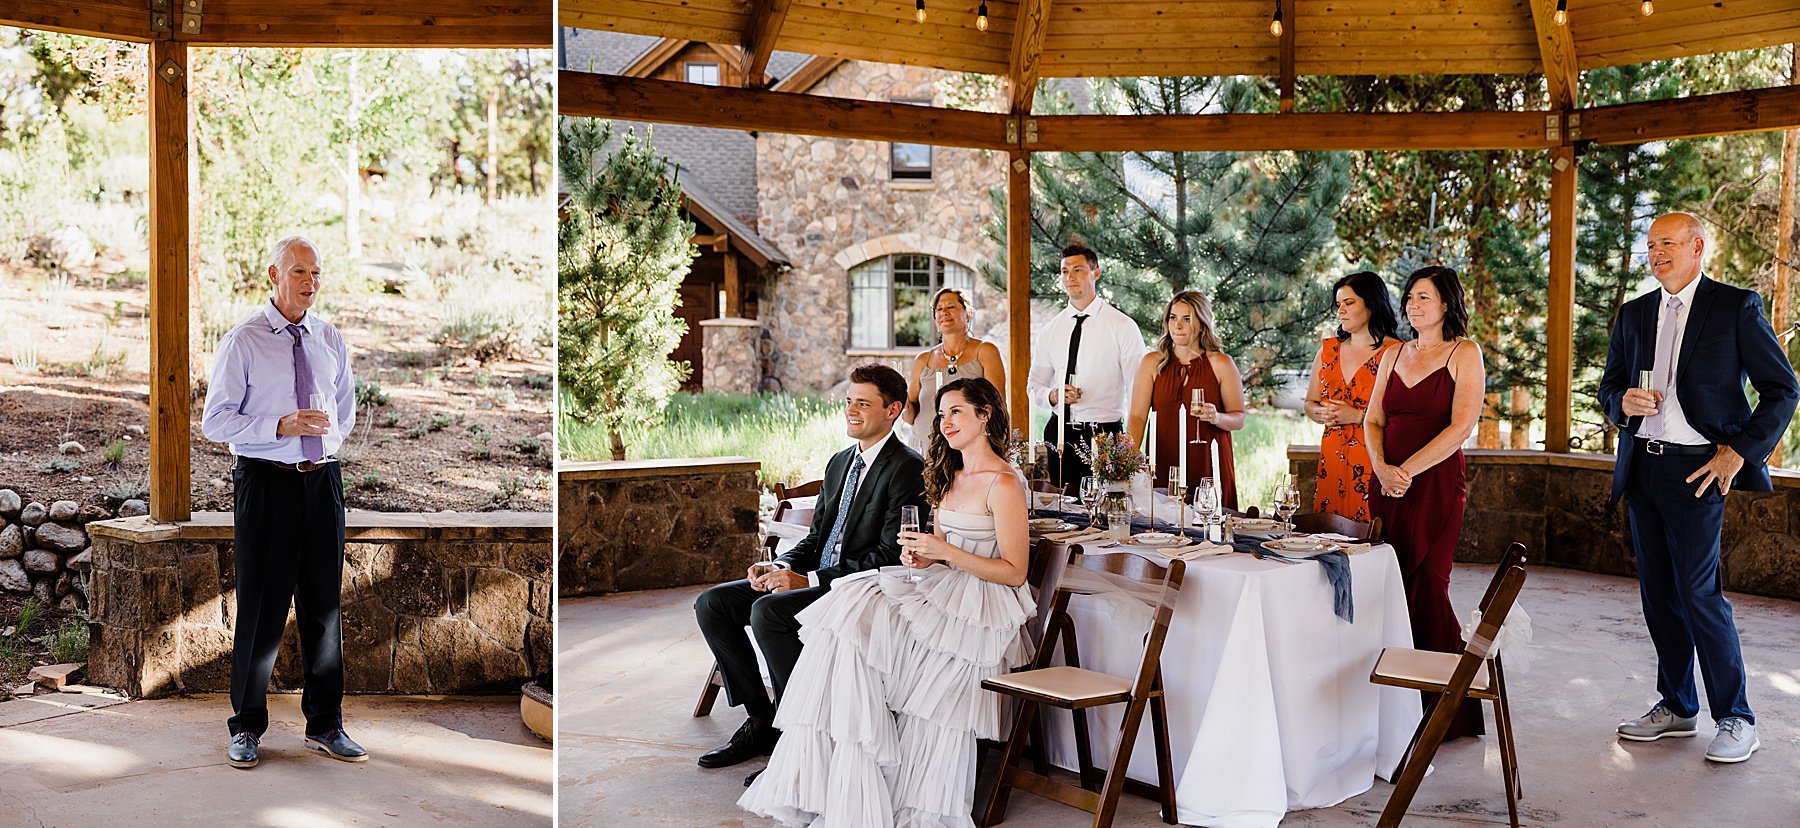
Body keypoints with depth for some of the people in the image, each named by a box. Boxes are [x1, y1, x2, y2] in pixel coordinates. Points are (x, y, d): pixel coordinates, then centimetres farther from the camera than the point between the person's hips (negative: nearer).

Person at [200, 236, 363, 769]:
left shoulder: (330, 341, 9)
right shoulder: (243, 341, -5)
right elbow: (215, 421, -7)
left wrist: (327, 435, 6)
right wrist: (280, 427, -19)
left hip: (322, 480, 4)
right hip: (265, 482, -4)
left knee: (324, 604, 9)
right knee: (260, 606, 2)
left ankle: (325, 725, 20)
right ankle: (247, 728, 17)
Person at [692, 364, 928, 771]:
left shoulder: (908, 469, -11)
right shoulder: (840, 463, 17)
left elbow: (891, 556, -18)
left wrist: (809, 580, -20)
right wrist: (781, 567, -2)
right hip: (814, 580, 9)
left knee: (768, 611, -31)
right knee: (712, 604, -2)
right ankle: (760, 720, 3)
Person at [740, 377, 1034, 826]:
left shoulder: (1003, 485, -9)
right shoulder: (950, 478, 18)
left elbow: (1014, 571, -13)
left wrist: (946, 552, -20)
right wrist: (923, 556, 0)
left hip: (979, 606, -8)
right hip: (940, 587, 8)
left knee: (861, 622, -23)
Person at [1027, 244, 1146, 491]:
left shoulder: (1122, 326, -3)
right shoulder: (1051, 330, 10)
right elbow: (1033, 386, 17)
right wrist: (1052, 395, -7)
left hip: (1105, 435, -4)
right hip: (1058, 433, 4)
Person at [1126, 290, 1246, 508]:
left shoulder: (1221, 364, 0)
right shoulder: (1151, 363, 3)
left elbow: (1239, 418, 3)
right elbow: (1138, 417, -2)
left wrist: (1217, 417, -18)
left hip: (1208, 465, -1)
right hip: (1162, 465, 1)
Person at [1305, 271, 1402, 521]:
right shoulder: (1328, 350, 13)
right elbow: (1310, 403, 21)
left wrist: (1358, 416, -16)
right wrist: (1321, 414, 0)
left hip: (1374, 463, -5)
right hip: (1332, 461, 5)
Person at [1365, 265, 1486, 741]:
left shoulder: (1464, 354, -1)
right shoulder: (1393, 356, 15)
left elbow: (1461, 426, -11)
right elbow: (1374, 421, 12)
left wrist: (1408, 470, -15)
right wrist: (1382, 469, -6)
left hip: (1436, 485, -5)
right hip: (1388, 484, 5)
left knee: (1426, 589, -6)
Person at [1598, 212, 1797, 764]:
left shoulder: (1737, 307, -2)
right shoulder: (1633, 314, 14)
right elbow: (1609, 388, 19)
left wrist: (1738, 451, -11)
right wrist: (1624, 402, -5)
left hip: (1697, 469, -6)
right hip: (1642, 467, 6)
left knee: (1699, 591, -10)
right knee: (1657, 593, 9)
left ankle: (1736, 718, 2)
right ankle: (1676, 707, 21)